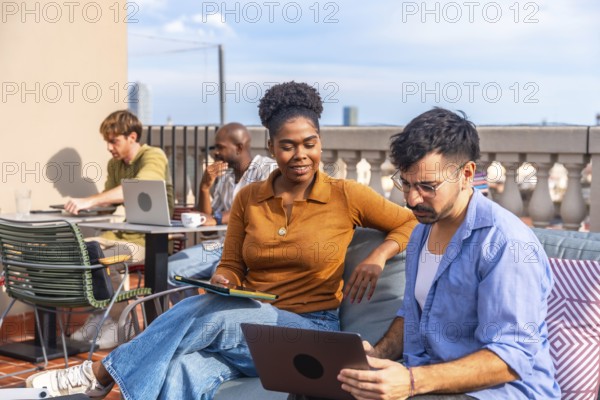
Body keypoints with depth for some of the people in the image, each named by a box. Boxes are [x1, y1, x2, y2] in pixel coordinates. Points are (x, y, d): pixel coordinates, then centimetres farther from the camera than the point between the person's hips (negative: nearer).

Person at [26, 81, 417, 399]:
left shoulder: (346, 196, -3)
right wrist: (221, 282, -12)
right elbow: (232, 267, 12)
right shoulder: (248, 199, 8)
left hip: (308, 332, -3)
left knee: (203, 312, -30)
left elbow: (412, 224, 3)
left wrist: (378, 257, -16)